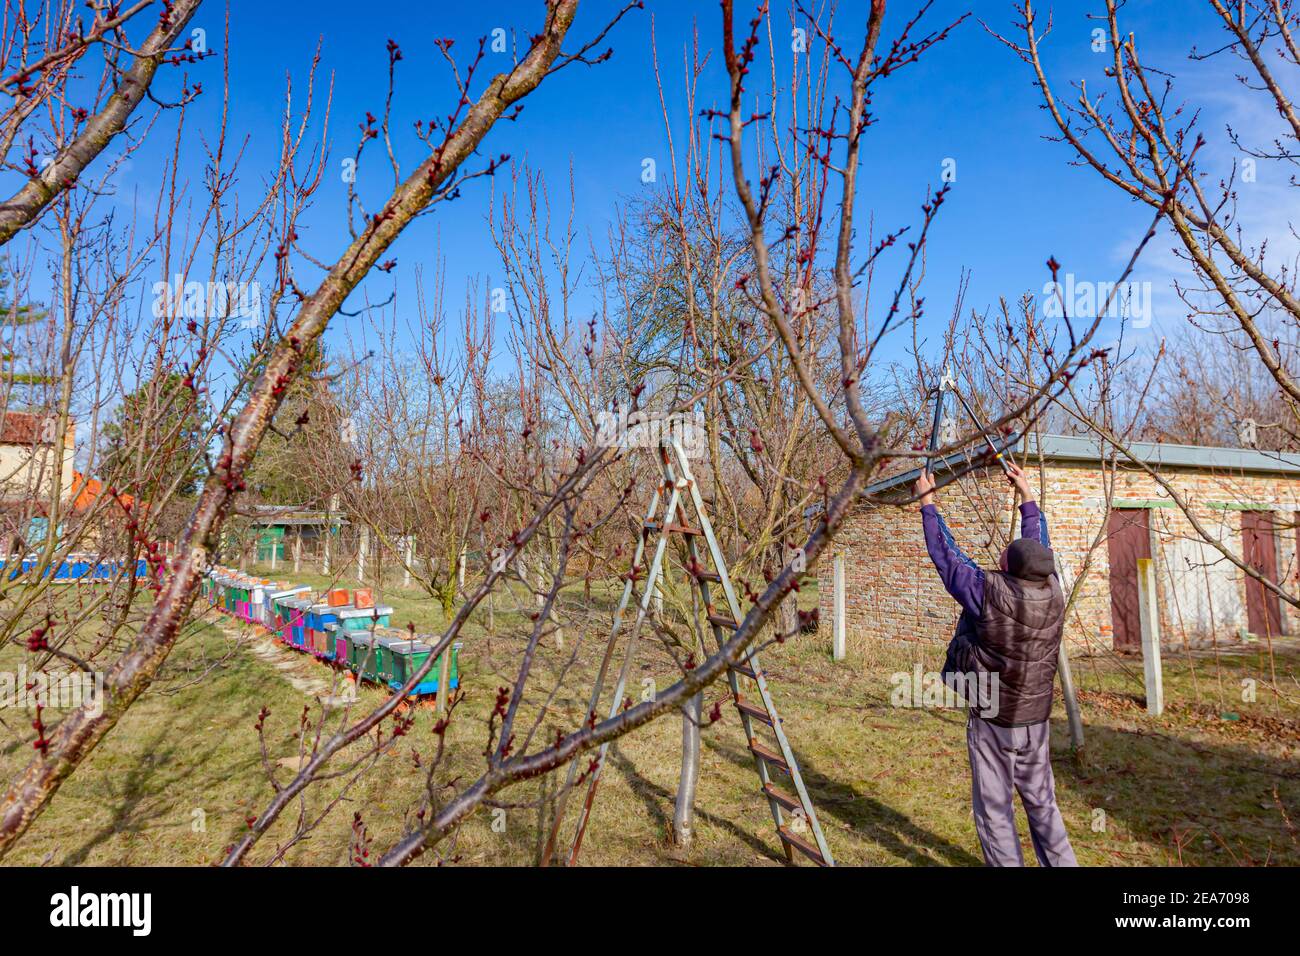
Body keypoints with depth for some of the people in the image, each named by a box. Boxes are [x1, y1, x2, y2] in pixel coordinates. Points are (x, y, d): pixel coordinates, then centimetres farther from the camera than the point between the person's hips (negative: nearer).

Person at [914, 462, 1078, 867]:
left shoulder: (988, 592, -23)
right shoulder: (1053, 593, -9)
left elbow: (945, 554, -11)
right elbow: (1039, 544, 8)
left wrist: (928, 503, 2)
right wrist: (1026, 494, 20)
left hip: (991, 719, -5)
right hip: (1035, 718, 5)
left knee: (995, 809, 7)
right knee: (1042, 801, 19)